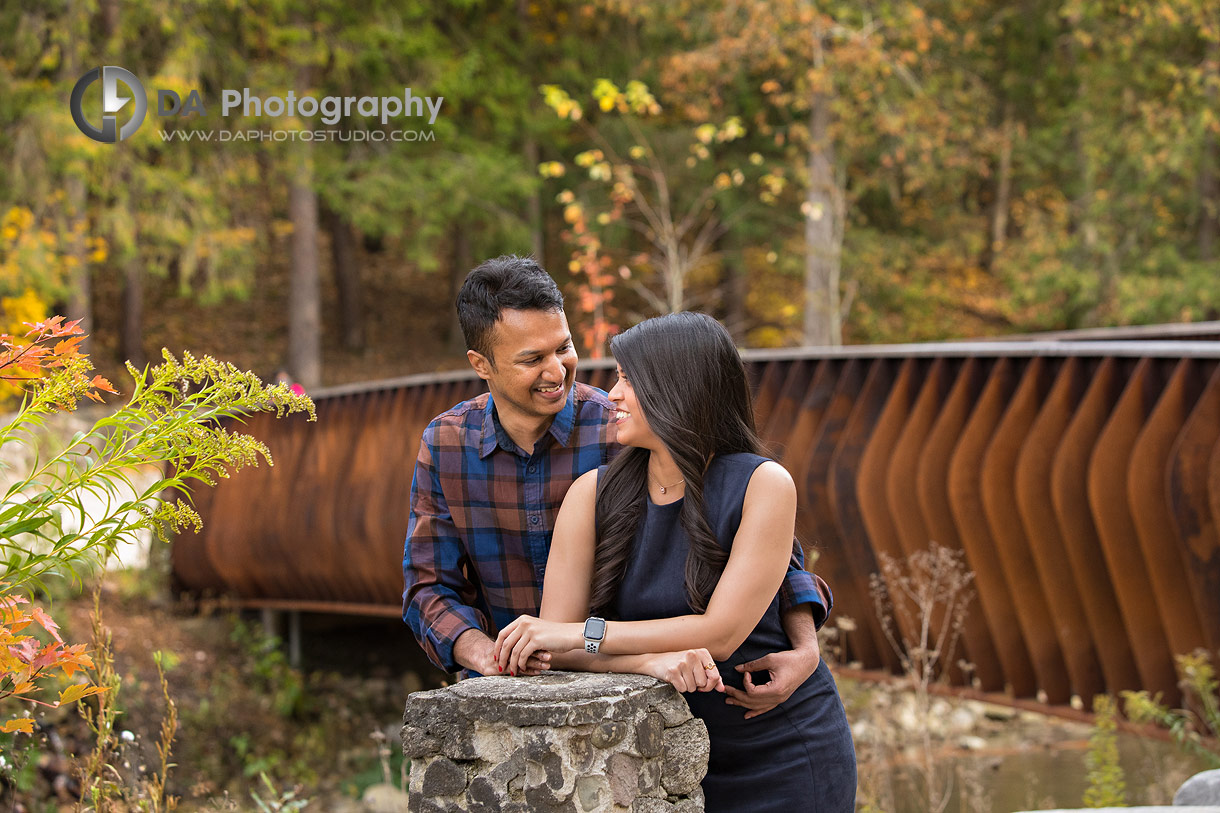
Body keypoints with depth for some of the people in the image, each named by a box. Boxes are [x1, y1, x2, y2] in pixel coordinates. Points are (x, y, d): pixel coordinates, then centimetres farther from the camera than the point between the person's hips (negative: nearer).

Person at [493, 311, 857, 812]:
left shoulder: (764, 484, -14)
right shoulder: (593, 495, -6)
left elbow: (720, 632, -21)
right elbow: (555, 647, -11)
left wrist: (580, 633, -24)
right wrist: (650, 660, -30)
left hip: (786, 755, -2)